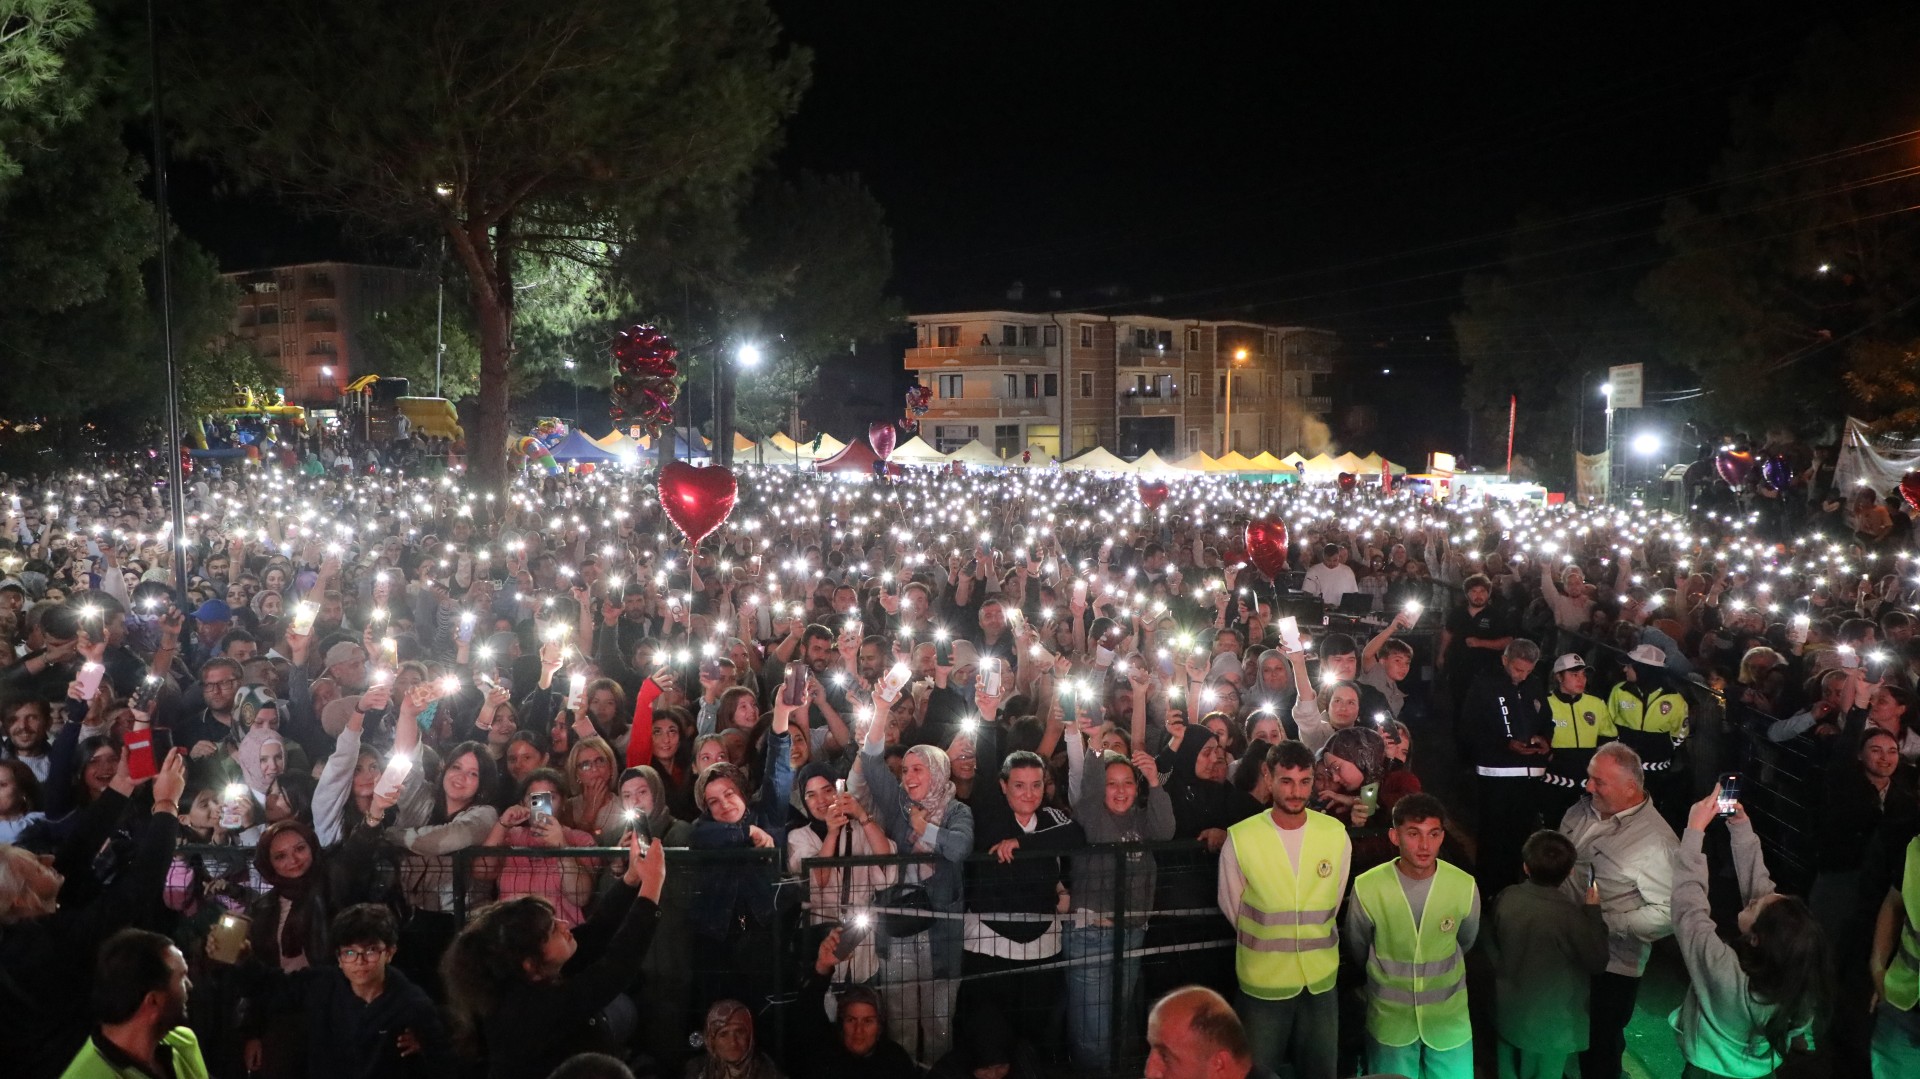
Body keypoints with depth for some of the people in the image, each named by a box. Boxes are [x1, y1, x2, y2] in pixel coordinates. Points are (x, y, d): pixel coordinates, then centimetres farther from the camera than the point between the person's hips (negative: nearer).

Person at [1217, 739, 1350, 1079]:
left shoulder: (1336, 835, -5)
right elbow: (1232, 909, -2)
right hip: (1262, 981, -2)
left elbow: (1331, 904, 9)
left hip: (1321, 978, 3)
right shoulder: (1240, 838, -15)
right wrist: (1268, 944, 6)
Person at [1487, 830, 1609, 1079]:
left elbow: (1492, 949, 1)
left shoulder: (1506, 898, -13)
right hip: (1548, 1023, -4)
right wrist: (1593, 910, -8)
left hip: (1508, 1012, 4)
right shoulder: (1568, 916, -29)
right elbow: (1597, 961, -14)